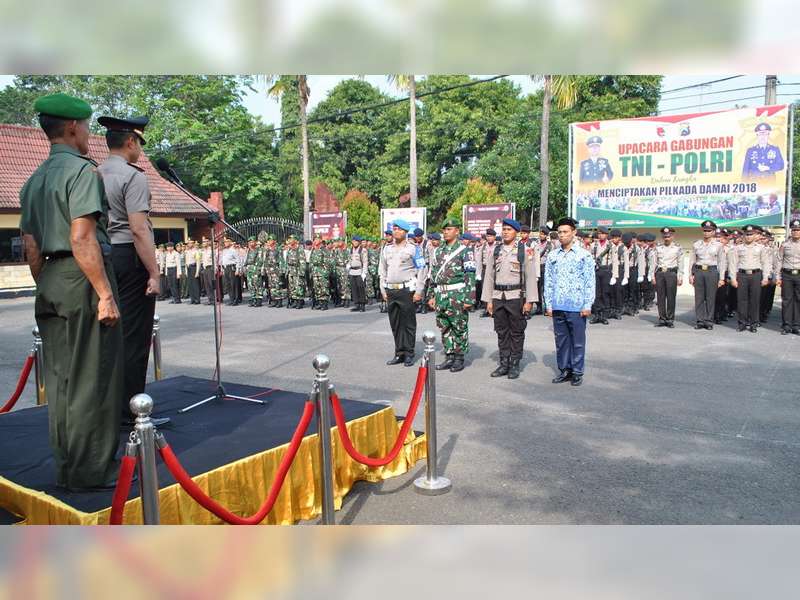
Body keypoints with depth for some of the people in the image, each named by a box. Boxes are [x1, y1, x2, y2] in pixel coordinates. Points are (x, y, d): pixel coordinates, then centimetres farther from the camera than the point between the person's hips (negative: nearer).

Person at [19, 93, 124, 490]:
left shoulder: (33, 181, 18)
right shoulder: (82, 170, -9)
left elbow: (31, 247, 18)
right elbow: (82, 240, -19)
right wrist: (105, 294, -19)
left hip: (49, 281, 9)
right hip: (82, 279, -9)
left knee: (59, 378, 13)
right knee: (92, 377, -3)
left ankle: (66, 466, 24)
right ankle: (89, 470, 4)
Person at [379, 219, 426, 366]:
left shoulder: (413, 249, -2)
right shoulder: (386, 249, 13)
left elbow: (421, 270, -4)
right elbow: (383, 271, 18)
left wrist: (418, 291, -10)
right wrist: (383, 290, 12)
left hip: (407, 290, -5)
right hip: (390, 291, 5)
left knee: (408, 324, 0)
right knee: (395, 324, 8)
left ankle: (409, 354, 7)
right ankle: (399, 353, 17)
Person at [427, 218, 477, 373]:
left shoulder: (464, 250, -5)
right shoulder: (438, 251, 14)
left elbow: (470, 275, -10)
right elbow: (433, 274, 18)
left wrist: (469, 298, -16)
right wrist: (431, 295, 14)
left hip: (457, 295, -6)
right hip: (441, 295, 6)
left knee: (460, 328, 1)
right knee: (444, 328, 10)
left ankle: (459, 359, 11)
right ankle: (449, 357, 19)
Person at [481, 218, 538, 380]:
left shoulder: (525, 250, -2)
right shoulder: (495, 250, 9)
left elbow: (531, 277, -5)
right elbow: (489, 276, 9)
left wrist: (529, 300, -10)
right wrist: (488, 300, 5)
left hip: (516, 297, -4)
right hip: (498, 297, 4)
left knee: (516, 332, 5)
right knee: (501, 332, 10)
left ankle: (515, 365, 14)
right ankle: (503, 364, 19)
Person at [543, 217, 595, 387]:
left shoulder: (584, 256, 0)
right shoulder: (552, 256, 9)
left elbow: (590, 282, -1)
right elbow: (548, 282, 10)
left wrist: (587, 305, -7)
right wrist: (548, 304, 5)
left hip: (577, 307, -3)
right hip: (557, 307, 3)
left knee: (578, 341, 3)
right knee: (561, 340, 10)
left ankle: (577, 372, 14)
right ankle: (564, 370, 21)